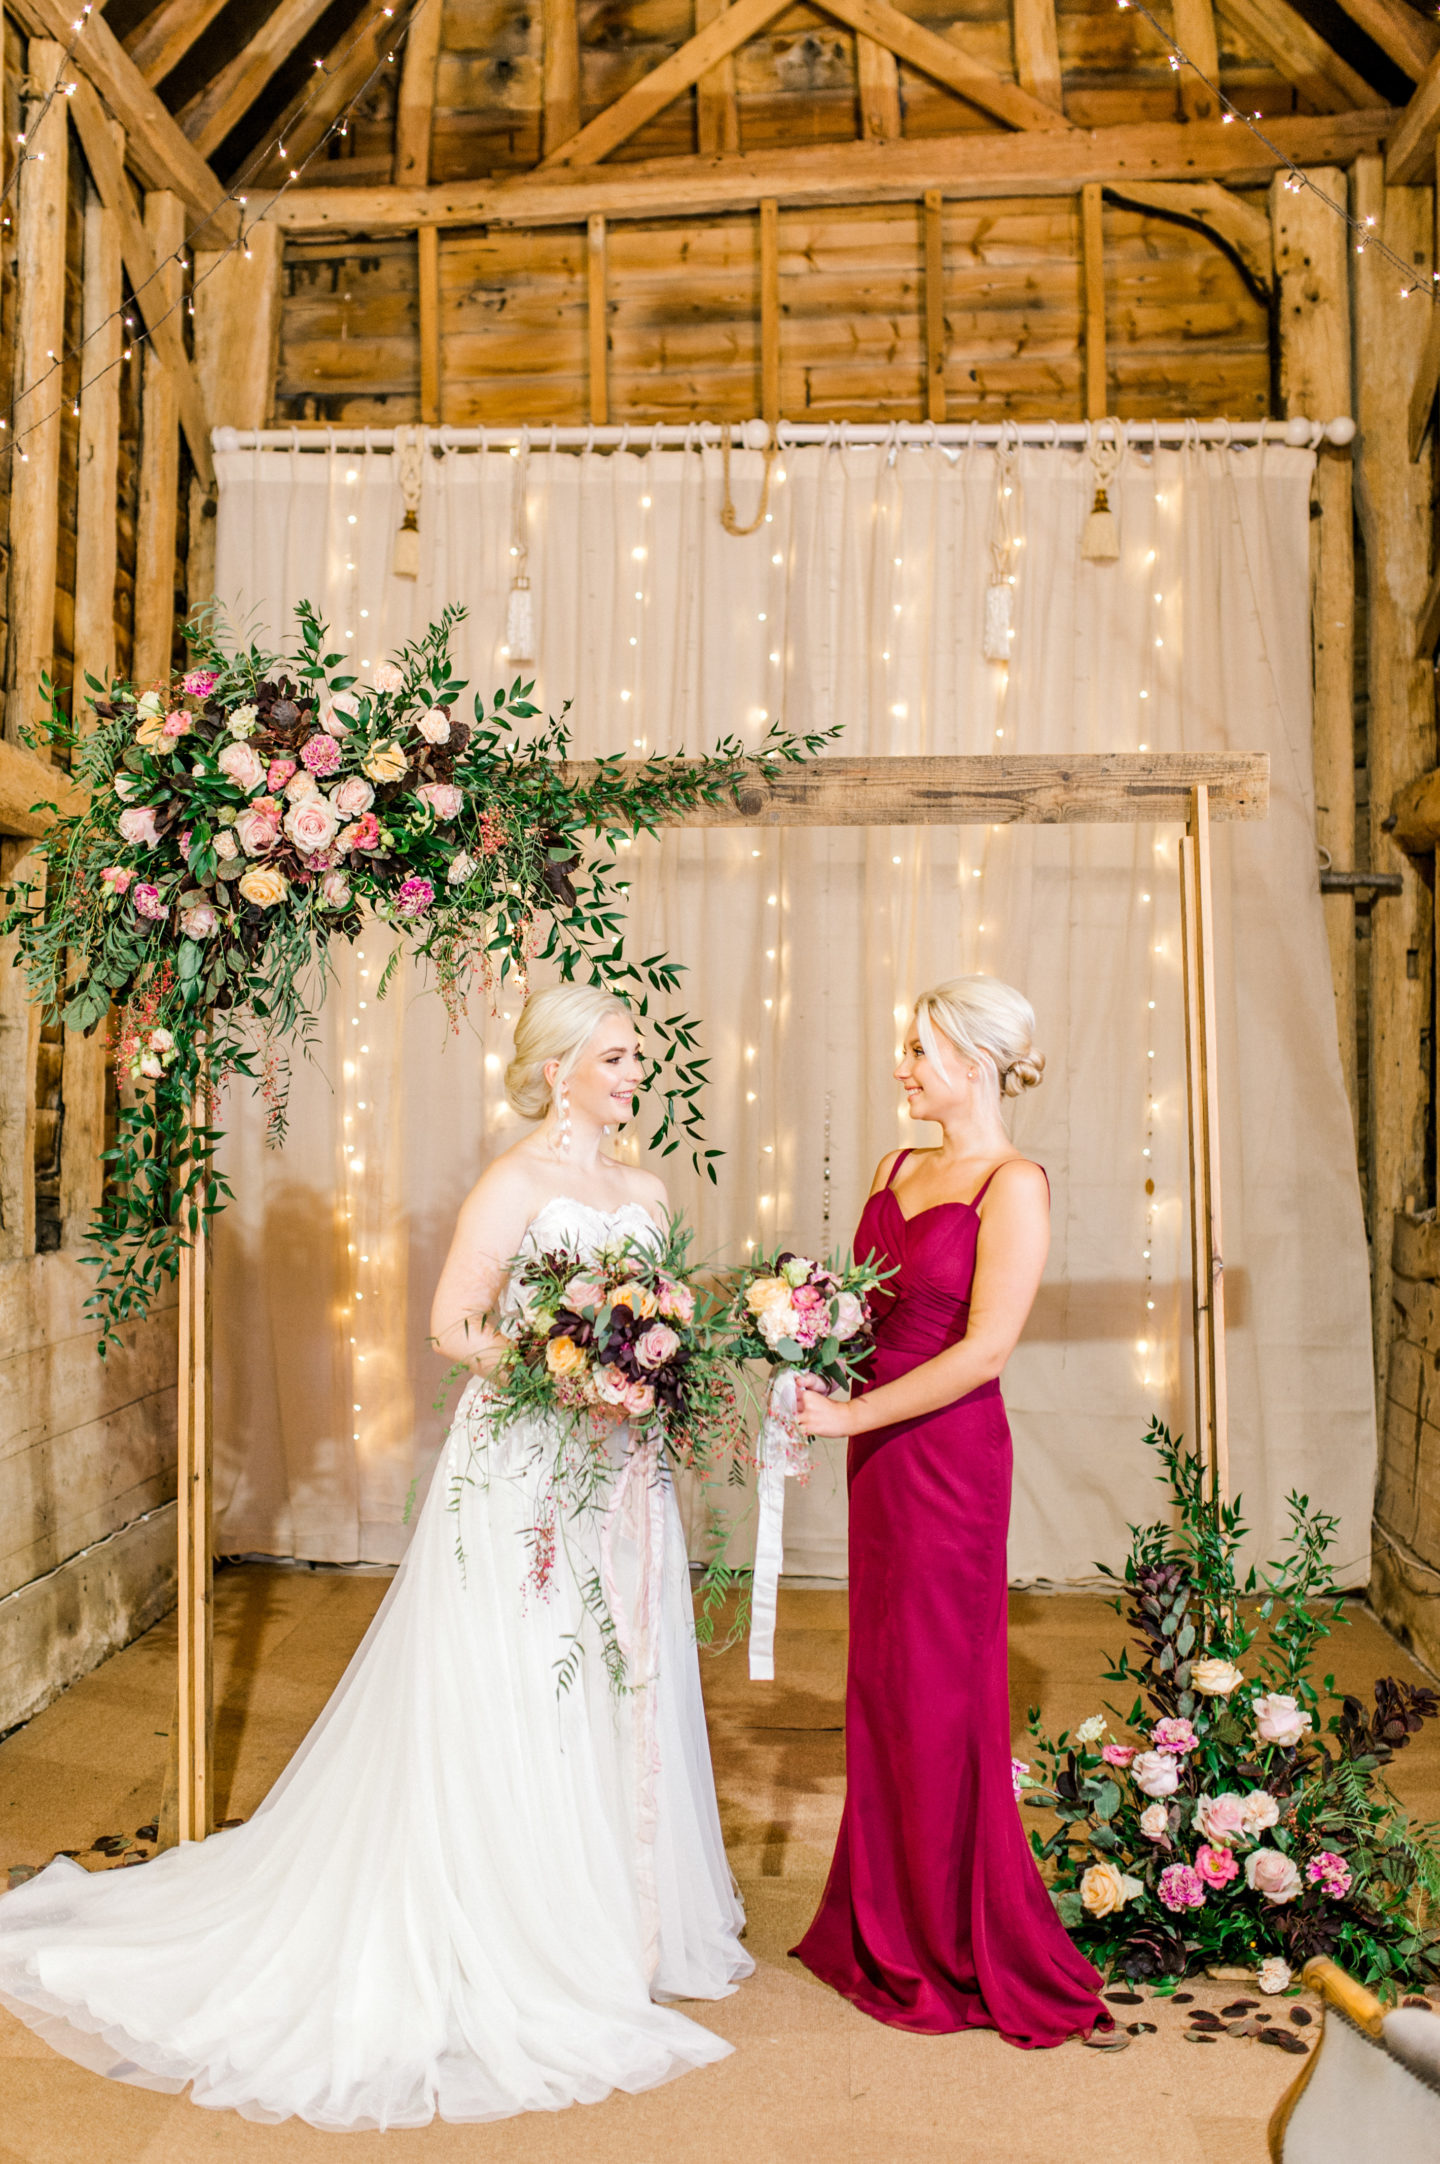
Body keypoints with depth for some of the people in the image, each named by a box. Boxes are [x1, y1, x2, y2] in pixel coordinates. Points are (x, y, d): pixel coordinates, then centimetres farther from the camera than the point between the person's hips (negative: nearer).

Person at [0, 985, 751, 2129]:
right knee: (515, 1700, 2)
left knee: (626, 1692, 13)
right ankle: (514, 1933, 17)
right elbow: (453, 1328, -13)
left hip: (622, 1476, 7)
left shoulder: (645, 1188, 11)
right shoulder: (516, 1185, -11)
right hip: (523, 1471, -7)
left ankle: (624, 1920, 29)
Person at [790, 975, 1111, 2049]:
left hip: (947, 1455, -7)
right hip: (880, 1452, 7)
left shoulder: (1014, 1185, -12)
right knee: (882, 1686, 14)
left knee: (937, 1691, 3)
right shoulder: (899, 1169, 11)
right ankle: (889, 1929, 30)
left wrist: (848, 1416, -15)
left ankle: (960, 1954, 22)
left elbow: (983, 1350, -18)